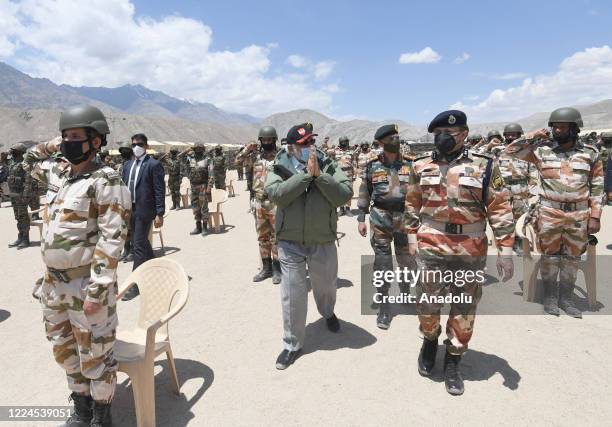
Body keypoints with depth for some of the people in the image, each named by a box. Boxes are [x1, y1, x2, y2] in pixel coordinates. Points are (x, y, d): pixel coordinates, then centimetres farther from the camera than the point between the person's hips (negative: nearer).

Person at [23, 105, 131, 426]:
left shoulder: (106, 181, -16)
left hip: (86, 284, -8)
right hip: (54, 282, 8)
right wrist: (55, 145, 13)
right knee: (64, 350, 20)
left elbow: (112, 239, -21)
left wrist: (97, 290, -23)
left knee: (95, 356, 6)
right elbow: (30, 161, 31)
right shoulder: (60, 173, 8)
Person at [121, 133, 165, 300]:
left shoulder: (154, 165, -8)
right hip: (130, 210, 7)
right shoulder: (127, 165, 13)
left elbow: (160, 191, -11)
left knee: (139, 246, -7)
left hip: (144, 210, -7)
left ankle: (135, 285, 0)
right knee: (142, 243, 18)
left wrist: (159, 214, -14)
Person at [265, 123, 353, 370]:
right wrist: (306, 174, -25)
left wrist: (319, 175, -23)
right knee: (292, 294, 4)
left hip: (323, 242, 2)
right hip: (290, 243, -1)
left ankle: (328, 313, 56)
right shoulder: (279, 168, -6)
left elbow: (345, 195, -15)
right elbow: (276, 194, -24)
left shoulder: (328, 166, -4)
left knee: (325, 285, 21)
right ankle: (292, 344, 22)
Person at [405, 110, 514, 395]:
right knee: (427, 304, 7)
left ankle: (453, 361, 29)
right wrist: (412, 238, 7)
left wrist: (505, 250, -7)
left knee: (464, 310, 10)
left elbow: (500, 209, -3)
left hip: (471, 252, 0)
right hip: (430, 248, 1)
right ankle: (430, 340, 37)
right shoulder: (421, 167, 3)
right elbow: (412, 204, 11)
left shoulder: (484, 166, -3)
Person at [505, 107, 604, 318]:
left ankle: (566, 298, 25)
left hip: (579, 214, 1)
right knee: (549, 255, 6)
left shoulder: (591, 154, 3)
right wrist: (533, 136, -5)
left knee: (572, 257, 11)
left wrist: (595, 216, -1)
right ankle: (550, 296, 20)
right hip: (549, 213, -1)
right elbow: (511, 150, 2)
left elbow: (597, 187, 4)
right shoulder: (542, 150, 0)